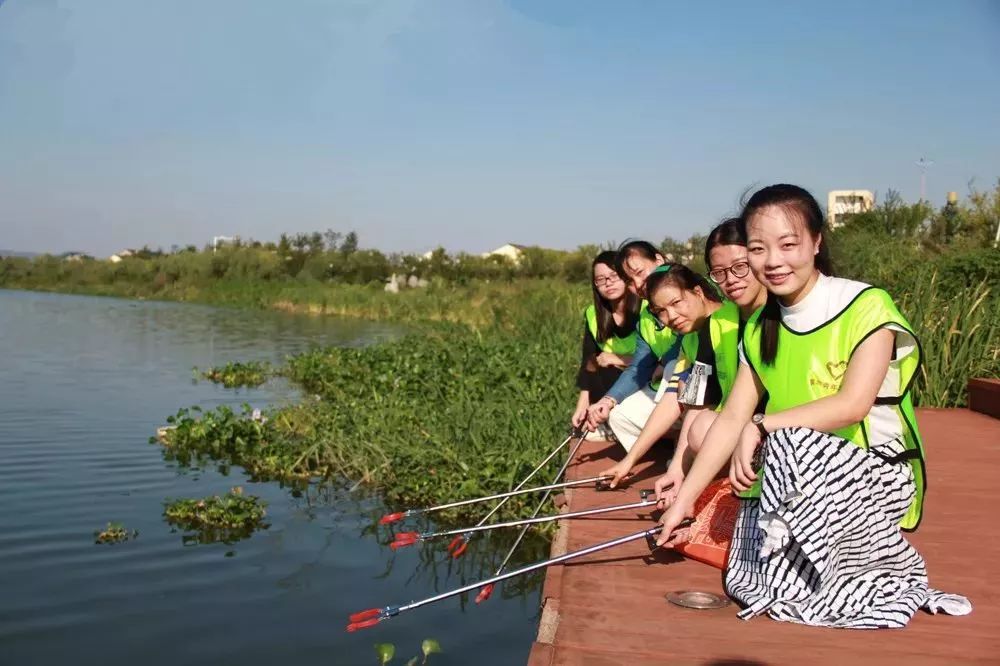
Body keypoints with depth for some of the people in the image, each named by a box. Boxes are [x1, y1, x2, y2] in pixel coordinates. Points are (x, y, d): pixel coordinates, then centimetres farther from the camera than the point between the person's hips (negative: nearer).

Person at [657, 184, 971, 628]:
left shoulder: (865, 306, -13)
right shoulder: (761, 328, 5)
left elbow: (853, 405, -24)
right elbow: (732, 419, 1)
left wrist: (760, 426, -26)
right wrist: (684, 499, -4)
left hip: (875, 475, -4)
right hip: (794, 479, 5)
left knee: (791, 444, -34)